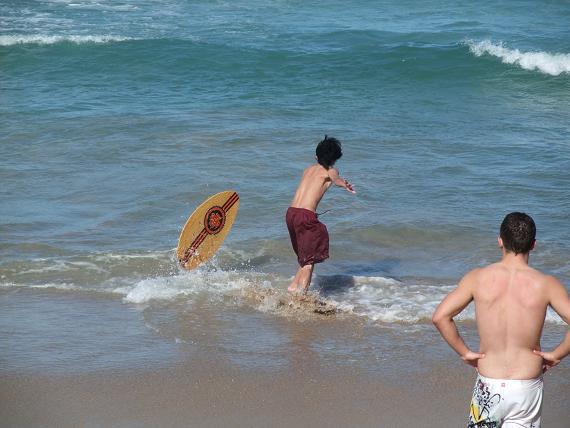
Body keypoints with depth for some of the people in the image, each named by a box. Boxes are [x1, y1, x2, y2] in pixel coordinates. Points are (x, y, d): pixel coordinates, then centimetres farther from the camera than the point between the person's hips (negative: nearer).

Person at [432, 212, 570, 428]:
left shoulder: (478, 278, -5)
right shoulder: (546, 284, -7)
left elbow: (440, 316, -11)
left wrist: (464, 352, -1)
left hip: (488, 386, 1)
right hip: (527, 389, 0)